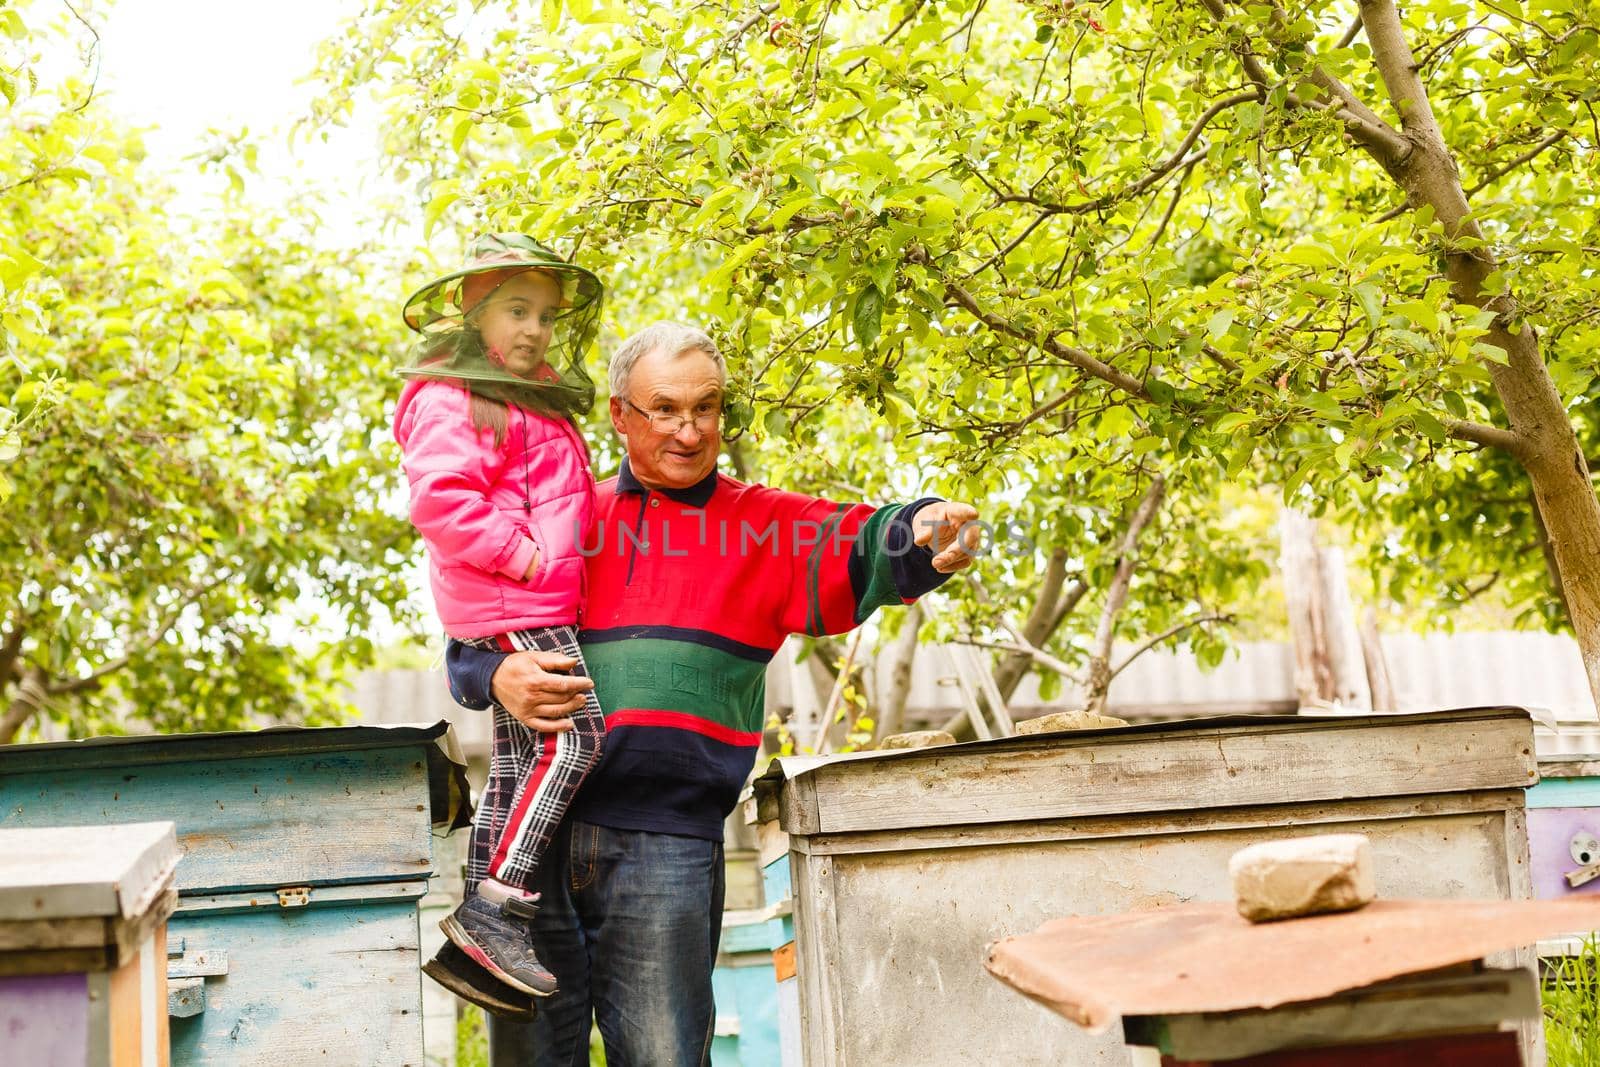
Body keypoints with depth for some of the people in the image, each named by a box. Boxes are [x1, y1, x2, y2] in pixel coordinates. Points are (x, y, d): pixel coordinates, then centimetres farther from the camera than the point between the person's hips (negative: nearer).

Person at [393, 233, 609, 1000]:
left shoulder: (534, 399, 22)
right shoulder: (450, 402, -10)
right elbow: (440, 499, -22)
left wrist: (598, 501, 17)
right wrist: (522, 557, -20)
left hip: (540, 602, 10)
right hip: (510, 604, -10)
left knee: (519, 763, 9)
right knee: (575, 734, -16)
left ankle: (482, 934, 13)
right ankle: (496, 904, -15)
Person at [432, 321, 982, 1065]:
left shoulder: (763, 525, 10)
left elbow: (859, 548, -9)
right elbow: (466, 644, 16)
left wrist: (922, 536, -33)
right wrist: (497, 676, -8)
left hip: (665, 842, -2)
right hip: (530, 829, 2)